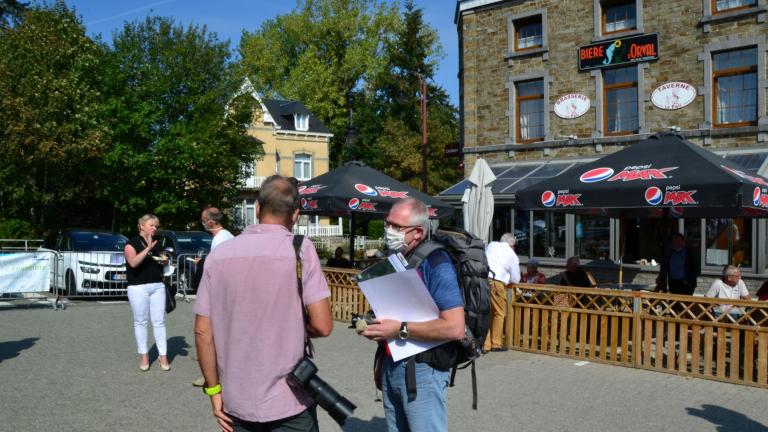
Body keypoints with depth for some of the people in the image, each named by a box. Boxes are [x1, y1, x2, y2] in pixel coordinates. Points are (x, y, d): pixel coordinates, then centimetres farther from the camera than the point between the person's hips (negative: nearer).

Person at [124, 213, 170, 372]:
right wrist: (148, 248, -26)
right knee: (140, 322, 4)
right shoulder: (132, 244, -3)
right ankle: (143, 356, 12)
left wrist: (165, 260, 2)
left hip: (157, 286, 5)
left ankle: (163, 355, 5)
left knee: (159, 321, 2)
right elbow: (133, 262, -20)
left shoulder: (156, 244, 14)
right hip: (138, 288, -4)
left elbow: (164, 260, 25)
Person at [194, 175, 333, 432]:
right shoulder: (300, 249, -10)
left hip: (236, 402, 3)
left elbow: (202, 331, -1)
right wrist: (295, 328, 6)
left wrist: (214, 390, 8)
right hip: (289, 402, -3)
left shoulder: (219, 254, -1)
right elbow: (322, 326, -15)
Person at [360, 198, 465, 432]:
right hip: (391, 364, 8)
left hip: (422, 369, -8)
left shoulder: (436, 264, -18)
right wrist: (374, 325, 6)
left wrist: (400, 329, -23)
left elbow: (455, 328, -27)